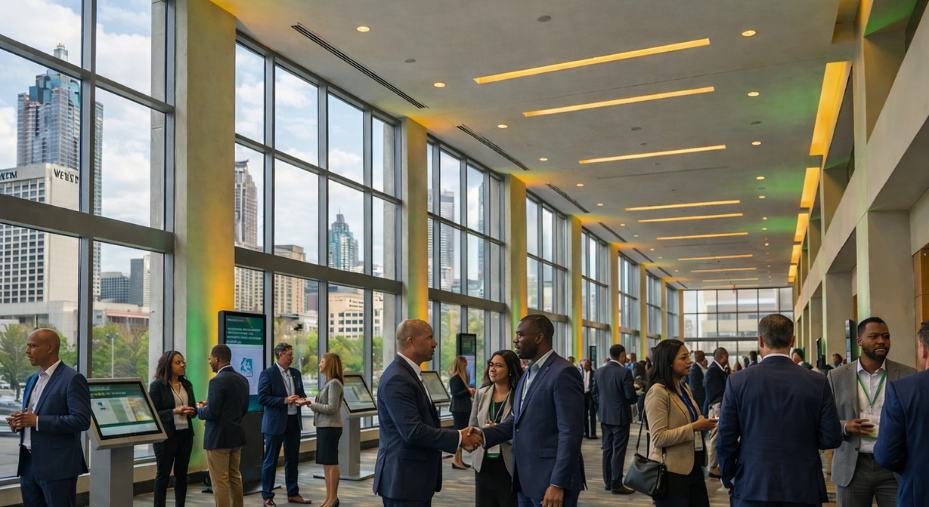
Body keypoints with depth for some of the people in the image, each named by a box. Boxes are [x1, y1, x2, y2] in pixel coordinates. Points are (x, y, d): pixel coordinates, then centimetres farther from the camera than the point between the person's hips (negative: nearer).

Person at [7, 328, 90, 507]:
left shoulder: (72, 379, -12)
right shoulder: (32, 379, 16)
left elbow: (81, 420, -20)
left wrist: (37, 421, -21)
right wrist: (19, 421, 0)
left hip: (57, 466, -8)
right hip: (29, 463, 8)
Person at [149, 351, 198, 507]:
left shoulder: (187, 384, 10)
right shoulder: (157, 385, -7)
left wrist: (192, 411, -9)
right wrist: (175, 411, -21)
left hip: (185, 434, 5)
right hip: (166, 435, -5)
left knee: (181, 473, 10)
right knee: (163, 474, 2)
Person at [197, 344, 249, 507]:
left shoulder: (217, 381, -18)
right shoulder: (242, 379, 8)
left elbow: (211, 413, -20)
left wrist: (200, 409, -1)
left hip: (219, 436, -8)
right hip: (236, 434, 8)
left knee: (220, 481, -1)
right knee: (234, 476, 16)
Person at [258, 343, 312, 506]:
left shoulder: (296, 373, 10)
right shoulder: (267, 374, -11)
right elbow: (262, 398, -16)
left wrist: (302, 399, -6)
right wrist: (285, 400, -22)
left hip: (294, 421, 6)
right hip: (276, 422, -6)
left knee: (292, 459, 13)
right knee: (271, 460, 3)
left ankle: (293, 494, 23)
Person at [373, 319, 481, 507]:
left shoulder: (411, 373, 14)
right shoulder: (397, 379, -19)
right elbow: (413, 431, -25)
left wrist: (459, 438, 4)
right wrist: (459, 438, -17)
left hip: (416, 477, 10)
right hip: (403, 478, -10)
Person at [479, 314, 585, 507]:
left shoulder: (563, 373, -14)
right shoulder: (527, 375, 15)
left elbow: (570, 433, -19)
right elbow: (517, 420, 13)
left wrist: (558, 484, -22)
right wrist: (483, 434, -3)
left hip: (551, 480, -9)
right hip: (526, 480, 9)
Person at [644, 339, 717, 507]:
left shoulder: (685, 388, 12)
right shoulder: (658, 392, -15)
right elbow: (659, 438, -20)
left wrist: (702, 423, 2)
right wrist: (694, 427, -21)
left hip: (693, 467, 8)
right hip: (672, 472, -8)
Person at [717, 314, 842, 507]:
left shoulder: (737, 382, -6)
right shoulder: (818, 382, -4)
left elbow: (725, 440, -5)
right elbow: (831, 438, -3)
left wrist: (729, 479, 10)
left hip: (752, 490, -1)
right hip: (804, 490, 1)